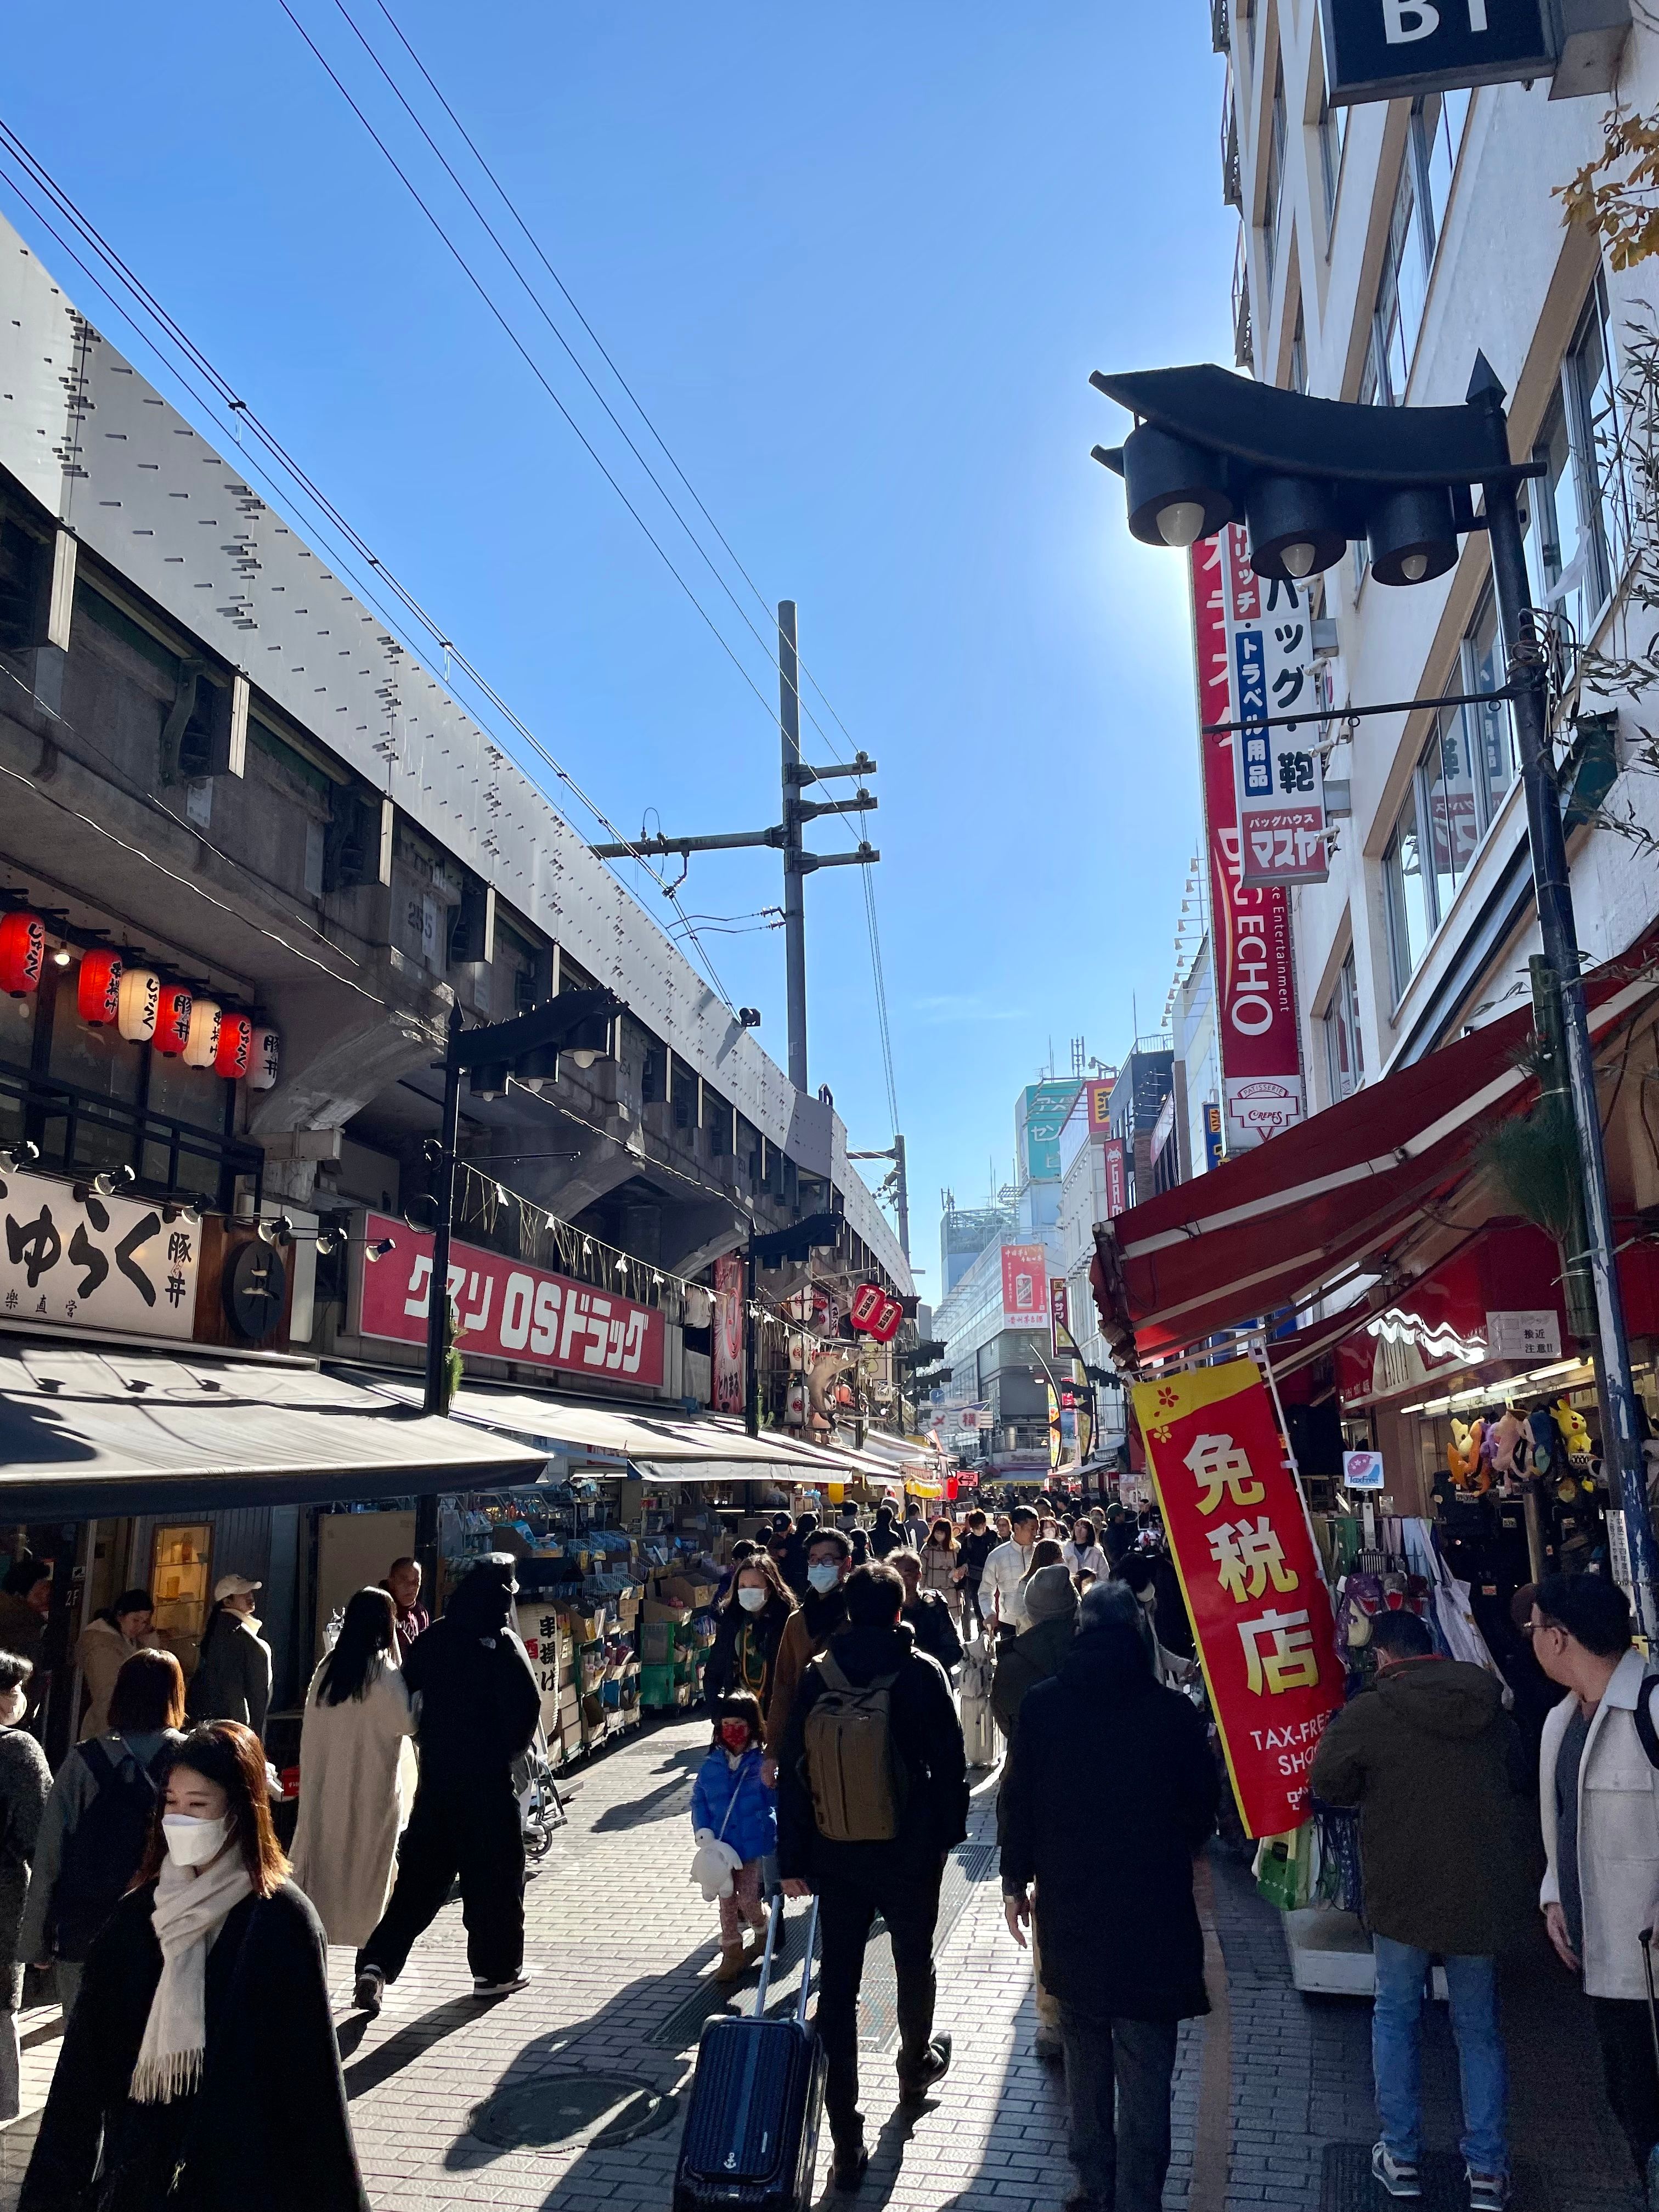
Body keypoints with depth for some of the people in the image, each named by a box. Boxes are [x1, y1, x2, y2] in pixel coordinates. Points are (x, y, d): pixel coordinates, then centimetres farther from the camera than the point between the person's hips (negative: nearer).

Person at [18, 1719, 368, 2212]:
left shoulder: (281, 1919, -13)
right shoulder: (137, 1915, 0)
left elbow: (311, 2075, -11)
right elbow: (86, 2056, 2)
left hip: (246, 2170, -4)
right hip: (141, 2165, 4)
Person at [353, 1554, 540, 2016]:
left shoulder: (434, 1639, 2)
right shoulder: (502, 1645, -14)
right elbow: (528, 1706, -19)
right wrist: (511, 1750, -1)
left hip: (436, 1775, 5)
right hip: (487, 1779, -5)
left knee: (419, 1872, 13)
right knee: (493, 1873, 9)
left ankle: (377, 1962, 4)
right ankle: (496, 1970, 18)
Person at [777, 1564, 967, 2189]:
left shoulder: (817, 1676, -8)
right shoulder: (922, 1674, -14)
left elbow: (793, 1773, -4)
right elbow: (951, 1763, -8)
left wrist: (792, 1859, 4)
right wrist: (949, 1832, 7)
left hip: (835, 1858, 1)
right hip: (910, 1854, -1)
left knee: (838, 1985, 7)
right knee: (914, 1963, 24)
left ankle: (846, 2142, 9)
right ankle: (916, 2067, 48)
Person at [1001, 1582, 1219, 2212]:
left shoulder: (1042, 1705, -7)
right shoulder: (1174, 1711, -11)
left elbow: (1017, 1800, -2)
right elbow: (1203, 1808, -1)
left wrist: (1015, 1881, 10)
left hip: (1068, 1907, 2)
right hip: (1152, 1910, -2)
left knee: (1085, 2056, 19)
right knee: (1145, 2071, 5)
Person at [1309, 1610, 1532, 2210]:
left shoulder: (1367, 1713, -14)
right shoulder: (1492, 1709, -1)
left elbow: (1326, 1784, -5)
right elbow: (1520, 1778, 15)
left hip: (1403, 1895, -3)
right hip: (1483, 1894, 3)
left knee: (1396, 2017, 15)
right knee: (1478, 2027, 17)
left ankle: (1401, 2157, 19)